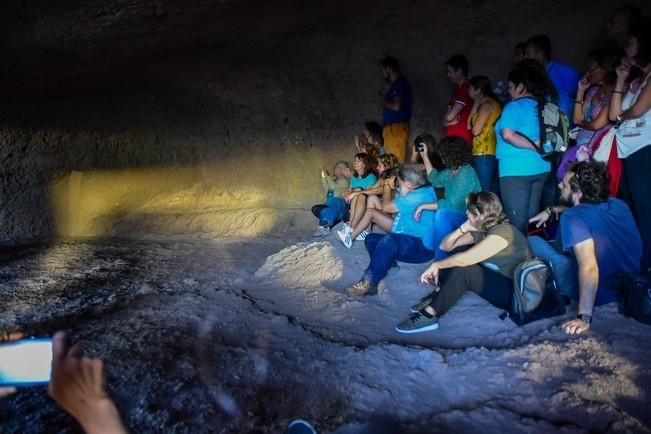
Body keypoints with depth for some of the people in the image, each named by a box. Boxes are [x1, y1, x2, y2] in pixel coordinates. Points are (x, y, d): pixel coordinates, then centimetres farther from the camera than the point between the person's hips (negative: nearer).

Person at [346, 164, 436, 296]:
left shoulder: (420, 195, -15)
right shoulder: (415, 194, 18)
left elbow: (386, 207, -13)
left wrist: (387, 188, 4)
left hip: (422, 248, -11)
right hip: (406, 242, 11)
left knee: (389, 240, -36)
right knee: (371, 238, 6)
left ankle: (369, 283, -36)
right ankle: (386, 264, -20)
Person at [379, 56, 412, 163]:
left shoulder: (399, 84, -11)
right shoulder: (398, 83, 18)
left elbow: (396, 106, -22)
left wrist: (384, 102, -7)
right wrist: (386, 99, 13)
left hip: (397, 127, -10)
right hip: (392, 127, 10)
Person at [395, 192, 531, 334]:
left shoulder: (503, 231, -24)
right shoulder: (480, 230, 2)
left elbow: (464, 259, -31)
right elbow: (445, 246, 5)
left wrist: (435, 265, -18)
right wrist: (463, 228, -9)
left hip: (514, 291, -9)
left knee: (462, 269, -30)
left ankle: (429, 315, -25)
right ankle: (436, 296, -10)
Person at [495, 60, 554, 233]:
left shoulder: (515, 106, -10)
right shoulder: (544, 105, 10)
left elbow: (508, 134, -21)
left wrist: (534, 146, -15)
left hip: (516, 169, -7)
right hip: (541, 167, 7)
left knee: (517, 218, -2)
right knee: (532, 216, 14)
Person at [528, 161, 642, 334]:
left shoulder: (572, 218, -26)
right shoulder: (618, 204, -3)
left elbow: (589, 269, -38)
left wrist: (584, 318, -35)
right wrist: (551, 211, 25)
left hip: (598, 293, -7)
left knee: (533, 242, 1)